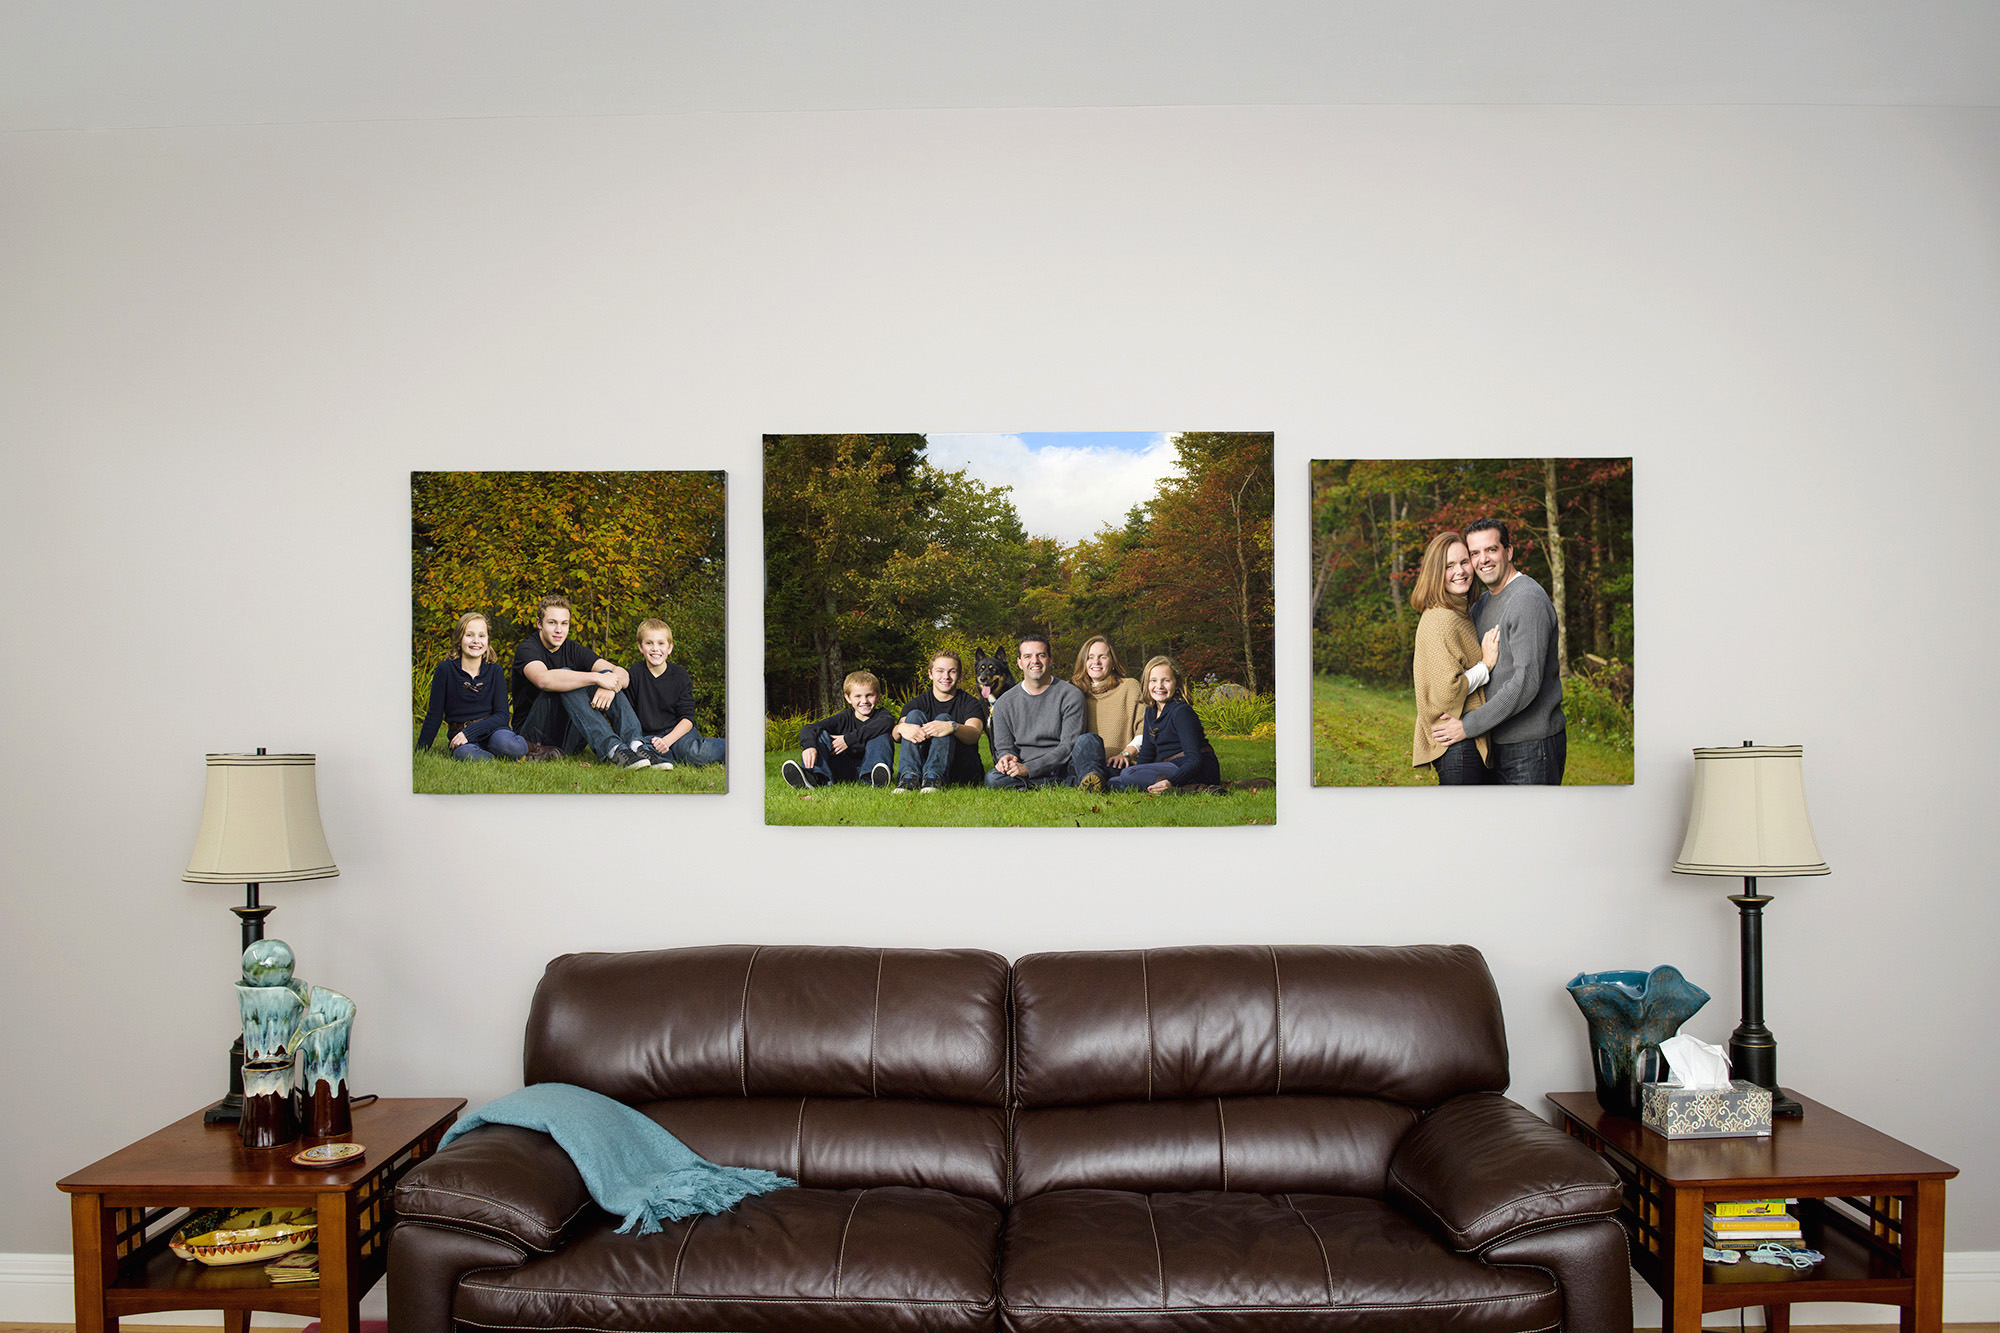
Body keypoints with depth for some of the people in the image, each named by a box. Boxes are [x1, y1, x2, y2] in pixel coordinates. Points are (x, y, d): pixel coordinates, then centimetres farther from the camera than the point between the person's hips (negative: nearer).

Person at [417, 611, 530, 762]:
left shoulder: (495, 671, 5)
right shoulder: (446, 669, 0)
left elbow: (501, 715, -3)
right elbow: (434, 714, 5)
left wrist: (470, 731, -17)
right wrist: (420, 749, 2)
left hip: (491, 731, 0)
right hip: (461, 739, 0)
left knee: (503, 742, -38)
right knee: (465, 753, -38)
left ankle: (529, 748, -7)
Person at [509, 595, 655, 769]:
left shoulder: (573, 649, 8)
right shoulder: (526, 649, -8)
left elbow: (622, 674, -5)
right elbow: (544, 680, -33)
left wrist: (610, 687, -29)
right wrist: (596, 678, -34)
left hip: (569, 740, 5)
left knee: (607, 673, -11)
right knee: (565, 677, -28)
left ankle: (634, 743, -34)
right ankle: (613, 749, -45)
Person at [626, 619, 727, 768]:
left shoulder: (679, 674, 1)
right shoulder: (635, 672, 2)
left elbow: (687, 718, -3)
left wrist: (667, 740, -19)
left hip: (678, 732, 0)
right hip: (648, 737, 1)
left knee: (695, 753, -36)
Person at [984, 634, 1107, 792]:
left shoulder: (1070, 695, -1)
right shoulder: (1005, 704, 10)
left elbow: (1069, 746, -8)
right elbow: (1003, 747, 11)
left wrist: (1029, 768, -18)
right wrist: (1006, 757, -17)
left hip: (1063, 766, -2)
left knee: (1089, 740, -28)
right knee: (992, 778, -30)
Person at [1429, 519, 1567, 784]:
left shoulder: (1529, 600, -15)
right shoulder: (1482, 604, 14)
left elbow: (1526, 682, -23)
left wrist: (1468, 726, -20)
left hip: (1532, 746, -9)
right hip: (1499, 743, 9)